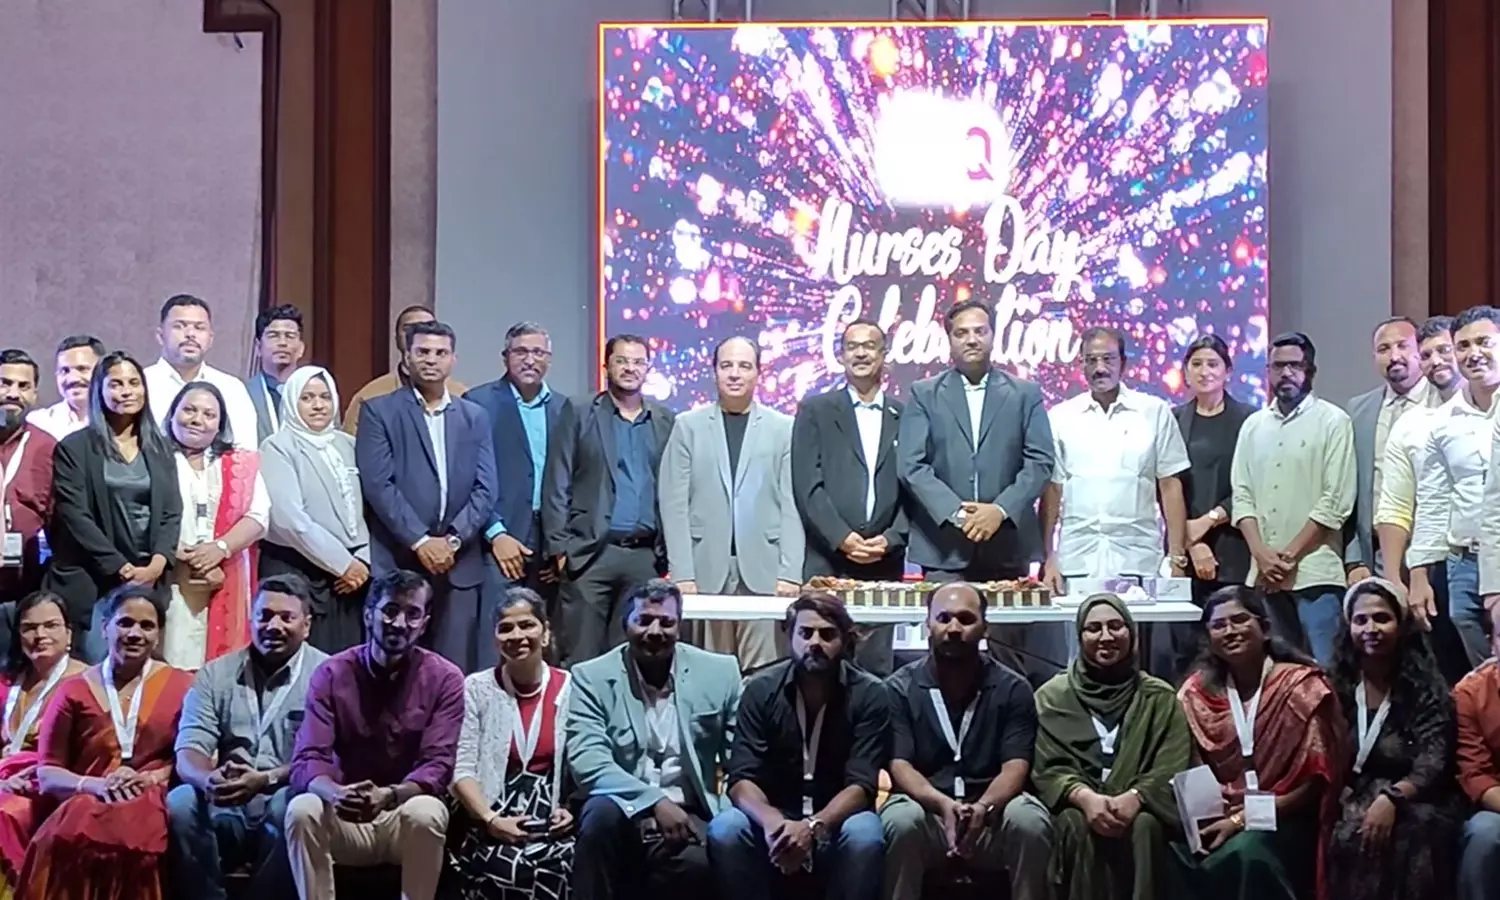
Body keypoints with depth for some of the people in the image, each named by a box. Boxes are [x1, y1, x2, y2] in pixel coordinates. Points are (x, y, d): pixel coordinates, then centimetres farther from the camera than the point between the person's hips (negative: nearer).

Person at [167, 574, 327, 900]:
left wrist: (265, 780, -25)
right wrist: (209, 779, -22)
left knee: (289, 806, -35)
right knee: (179, 803, -26)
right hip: (226, 806, 3)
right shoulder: (215, 674, 12)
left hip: (286, 800, -3)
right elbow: (188, 751, 2)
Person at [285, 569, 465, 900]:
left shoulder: (445, 678, -7)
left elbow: (438, 765, -15)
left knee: (427, 812, -34)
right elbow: (307, 760, -14)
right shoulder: (332, 673, -5)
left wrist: (389, 796, -37)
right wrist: (334, 793, -39)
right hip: (345, 819, 1)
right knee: (302, 809, -30)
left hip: (408, 818, -1)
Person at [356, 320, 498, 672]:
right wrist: (420, 541, -12)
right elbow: (378, 484, -6)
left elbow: (485, 489, 7)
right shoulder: (379, 412, 4)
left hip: (459, 564, 3)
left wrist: (453, 540, -7)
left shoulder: (475, 417, 15)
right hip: (398, 562, -3)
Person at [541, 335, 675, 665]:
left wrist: (668, 551, 5)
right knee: (580, 657, -4)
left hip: (645, 556, 2)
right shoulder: (577, 416, 5)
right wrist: (560, 547, -6)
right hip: (589, 552, -2)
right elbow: (556, 486, 1)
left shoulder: (666, 422, 12)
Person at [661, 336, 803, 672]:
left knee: (761, 671, -3)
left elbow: (791, 506, 2)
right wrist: (682, 573, -6)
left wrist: (790, 573, -6)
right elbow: (675, 504, 3)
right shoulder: (689, 426, 8)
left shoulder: (783, 428, 7)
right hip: (707, 569, 1)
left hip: (764, 571, 0)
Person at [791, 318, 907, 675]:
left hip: (885, 562, 2)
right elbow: (807, 485, -1)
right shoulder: (815, 410, 7)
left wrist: (890, 539, -7)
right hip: (828, 561, -2)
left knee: (876, 666, 1)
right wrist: (842, 538, -10)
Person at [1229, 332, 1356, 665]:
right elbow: (1241, 495, 10)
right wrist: (1262, 554, -5)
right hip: (1263, 574, 5)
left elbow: (1336, 500, -6)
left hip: (1315, 572, -5)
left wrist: (1289, 555, -10)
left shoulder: (1332, 421, 0)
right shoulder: (1254, 425, 14)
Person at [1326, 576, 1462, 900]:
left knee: (1411, 832, -36)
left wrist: (1391, 798, -27)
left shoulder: (1425, 686, 2)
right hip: (1353, 800, 2)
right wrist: (1341, 796, -16)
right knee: (1349, 834, -34)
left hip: (1415, 803, -2)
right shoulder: (1338, 685, 10)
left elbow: (1433, 763, -9)